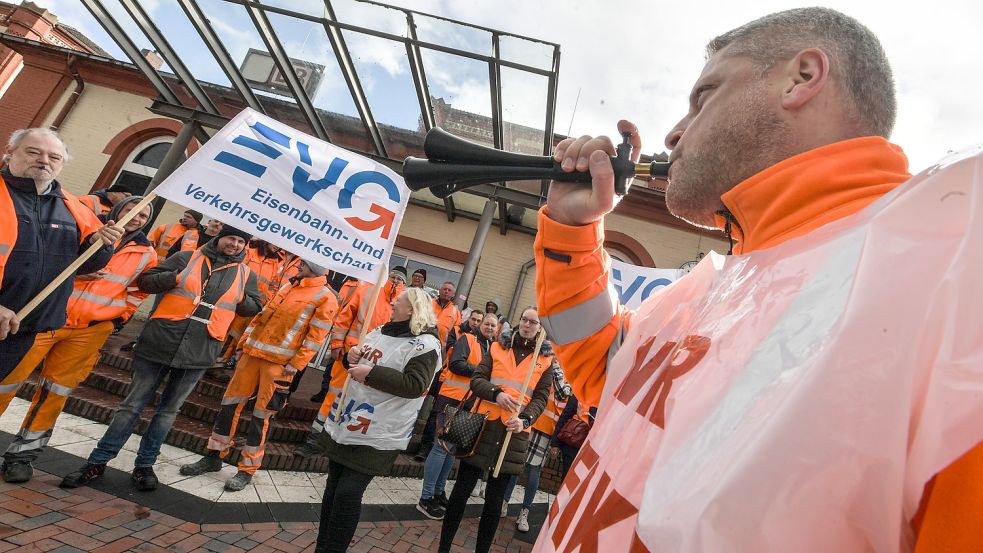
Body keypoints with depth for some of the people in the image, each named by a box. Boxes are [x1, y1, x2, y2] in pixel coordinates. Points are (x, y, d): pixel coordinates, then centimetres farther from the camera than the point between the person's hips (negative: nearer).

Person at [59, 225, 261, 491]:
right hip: (160, 342, -1)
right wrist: (177, 278, -14)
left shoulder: (246, 275, 6)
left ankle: (144, 464, 26)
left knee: (169, 409, 13)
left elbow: (255, 307, 14)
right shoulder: (187, 257, 2)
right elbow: (145, 280, 2)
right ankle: (98, 461, 21)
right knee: (133, 403, 7)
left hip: (199, 353, 2)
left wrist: (237, 299, -4)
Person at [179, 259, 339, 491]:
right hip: (253, 353, 7)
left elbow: (316, 336, -12)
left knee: (261, 415, 1)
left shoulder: (325, 297, -8)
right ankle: (214, 456, 28)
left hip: (279, 363, -7)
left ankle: (247, 470, 16)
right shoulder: (288, 287, 15)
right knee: (230, 403, 11)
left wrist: (295, 365, -16)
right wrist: (245, 339, 15)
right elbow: (262, 315, 21)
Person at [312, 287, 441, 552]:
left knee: (348, 493, -6)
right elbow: (354, 361, 21)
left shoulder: (425, 345, -14)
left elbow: (415, 385, -23)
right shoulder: (380, 331, 10)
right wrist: (350, 356, -4)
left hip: (376, 436, -8)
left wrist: (371, 372, -24)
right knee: (333, 486, 17)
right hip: (345, 424, 8)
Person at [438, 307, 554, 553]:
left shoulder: (545, 359, 6)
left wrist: (525, 419, -16)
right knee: (462, 489, 6)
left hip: (514, 432, 0)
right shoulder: (497, 347, 8)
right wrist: (496, 393, -18)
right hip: (484, 424, 1)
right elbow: (477, 379, 2)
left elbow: (541, 397, 2)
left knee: (495, 499, 9)